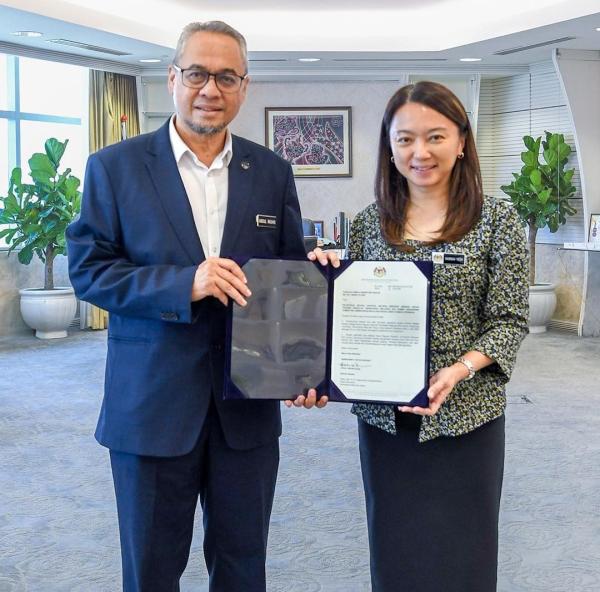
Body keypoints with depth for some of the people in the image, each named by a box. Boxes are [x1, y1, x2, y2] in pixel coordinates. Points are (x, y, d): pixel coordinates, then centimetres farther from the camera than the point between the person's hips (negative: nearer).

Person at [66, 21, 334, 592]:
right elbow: (87, 269, -6)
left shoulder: (272, 172, 6)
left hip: (249, 406, 3)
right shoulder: (115, 166, -2)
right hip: (151, 404, -2)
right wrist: (184, 284, -20)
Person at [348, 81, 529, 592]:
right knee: (394, 551, 13)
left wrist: (460, 369, -21)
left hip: (465, 416, -2)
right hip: (384, 419, 3)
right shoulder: (369, 223, 4)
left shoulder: (498, 220, -4)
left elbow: (510, 320, -6)